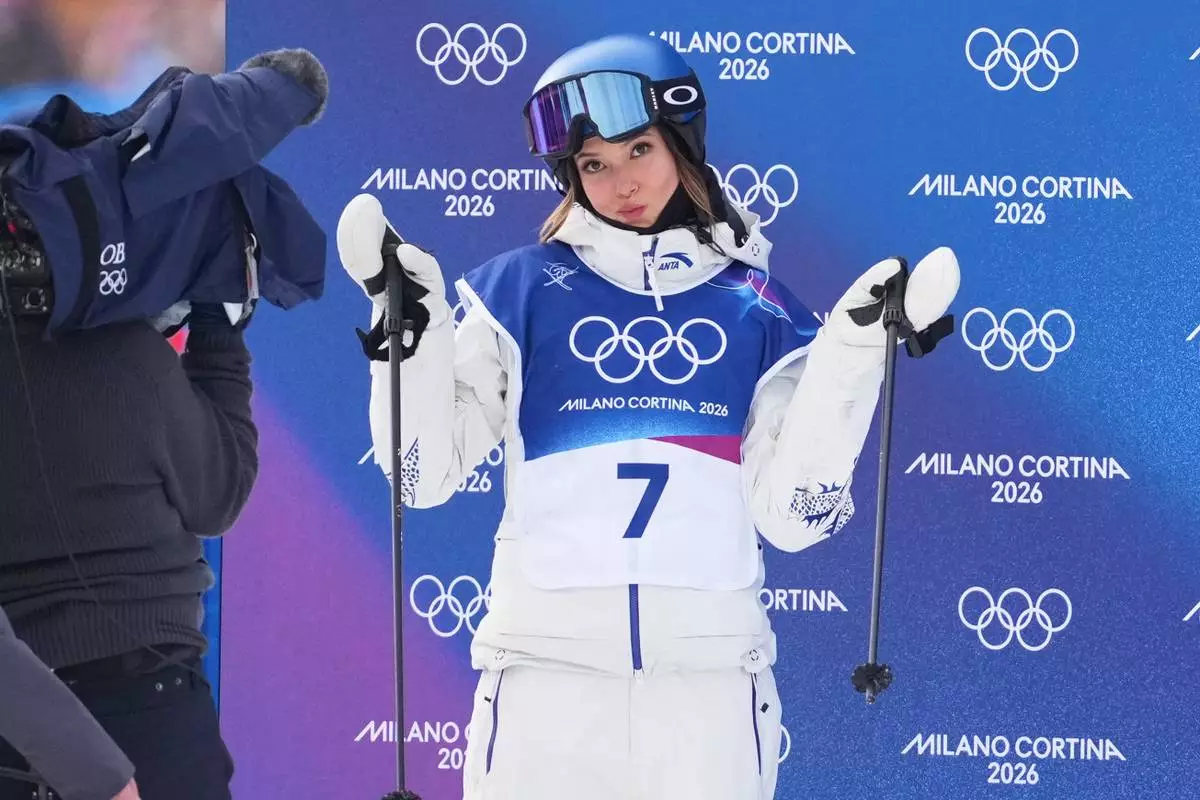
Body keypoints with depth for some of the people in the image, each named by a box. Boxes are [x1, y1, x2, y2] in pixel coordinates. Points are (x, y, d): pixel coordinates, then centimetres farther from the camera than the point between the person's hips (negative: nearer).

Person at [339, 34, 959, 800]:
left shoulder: (759, 308, 8)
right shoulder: (520, 288, 5)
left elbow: (794, 516, 1)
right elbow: (423, 474, 4)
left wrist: (854, 349, -3)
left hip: (710, 668, 1)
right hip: (546, 662, -1)